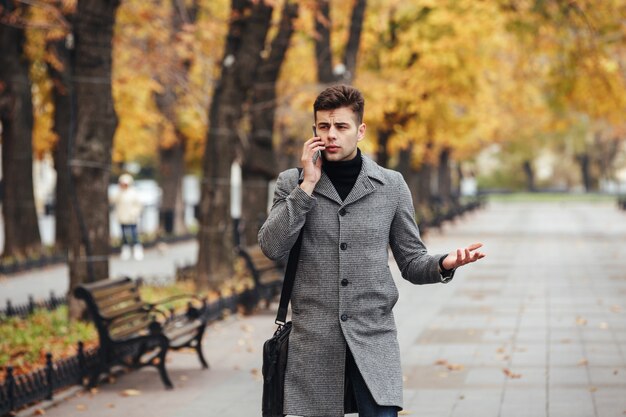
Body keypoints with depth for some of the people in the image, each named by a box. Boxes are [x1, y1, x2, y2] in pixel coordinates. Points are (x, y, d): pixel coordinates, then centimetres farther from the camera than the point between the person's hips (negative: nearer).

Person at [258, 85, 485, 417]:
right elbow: (272, 247, -8)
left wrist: (443, 265, -12)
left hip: (373, 340, 0)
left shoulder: (391, 185, 6)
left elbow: (411, 261, 9)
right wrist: (308, 185, -9)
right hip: (313, 341, 0)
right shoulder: (292, 183, 6)